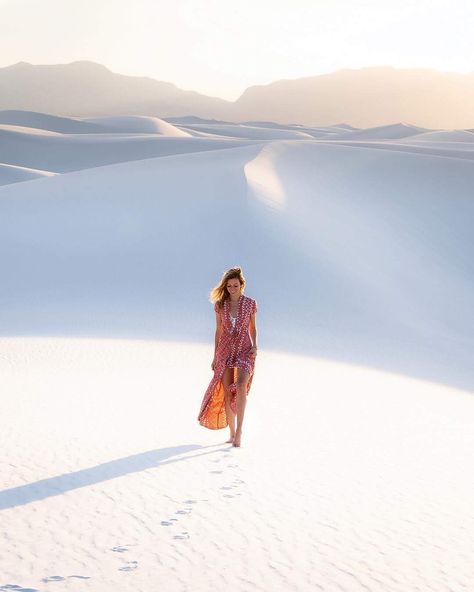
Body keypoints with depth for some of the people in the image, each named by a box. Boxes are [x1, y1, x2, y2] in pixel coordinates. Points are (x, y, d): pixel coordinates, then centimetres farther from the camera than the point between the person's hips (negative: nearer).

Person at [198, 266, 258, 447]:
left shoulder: (250, 303, -1)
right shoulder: (220, 305, 3)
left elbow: (252, 327, 10)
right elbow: (218, 331, 9)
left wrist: (255, 346, -5)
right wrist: (215, 357, 8)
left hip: (244, 350, -2)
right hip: (225, 351, 2)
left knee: (241, 386, -25)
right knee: (227, 393, 0)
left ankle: (239, 428, -19)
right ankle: (232, 433, 11)